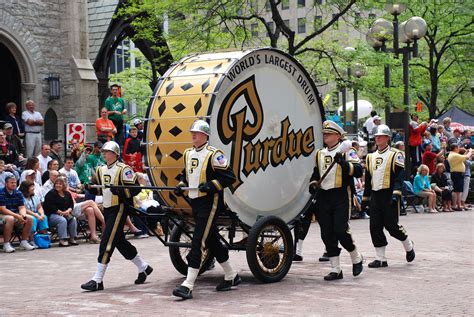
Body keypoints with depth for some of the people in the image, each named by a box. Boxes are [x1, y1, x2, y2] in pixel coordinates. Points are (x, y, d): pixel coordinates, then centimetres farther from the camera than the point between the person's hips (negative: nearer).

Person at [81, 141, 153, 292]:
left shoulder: (123, 169, -11)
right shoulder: (101, 170, 13)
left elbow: (135, 188, -15)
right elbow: (98, 188, 21)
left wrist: (120, 191, -28)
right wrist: (89, 187, 0)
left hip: (118, 209, -9)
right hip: (107, 209, 9)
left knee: (107, 243, -12)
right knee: (120, 241, 16)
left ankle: (98, 280, -11)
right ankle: (143, 267, 33)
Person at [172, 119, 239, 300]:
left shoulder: (213, 154, -11)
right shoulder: (188, 154, 13)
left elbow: (229, 177, -13)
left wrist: (211, 185, -23)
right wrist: (181, 185, 8)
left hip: (210, 203, -9)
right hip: (195, 203, 9)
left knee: (198, 242, -13)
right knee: (212, 241, 17)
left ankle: (188, 286, -16)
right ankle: (231, 276, 32)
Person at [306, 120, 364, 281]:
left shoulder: (347, 152, -1)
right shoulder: (319, 154, 16)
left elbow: (358, 171, -12)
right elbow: (314, 173, 25)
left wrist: (344, 163, -26)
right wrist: (313, 184, 5)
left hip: (341, 197, -6)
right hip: (323, 198, 6)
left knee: (341, 230, -13)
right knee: (327, 234, 3)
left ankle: (356, 258, 14)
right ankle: (335, 269, 11)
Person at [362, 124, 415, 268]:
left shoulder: (396, 155, -3)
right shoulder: (370, 157, 15)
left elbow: (399, 176, -11)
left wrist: (396, 193, -23)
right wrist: (365, 198, 17)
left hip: (389, 196, -6)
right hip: (375, 196, 6)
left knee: (391, 225, -5)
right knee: (375, 227, 1)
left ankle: (408, 246, 22)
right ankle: (380, 259, 7)